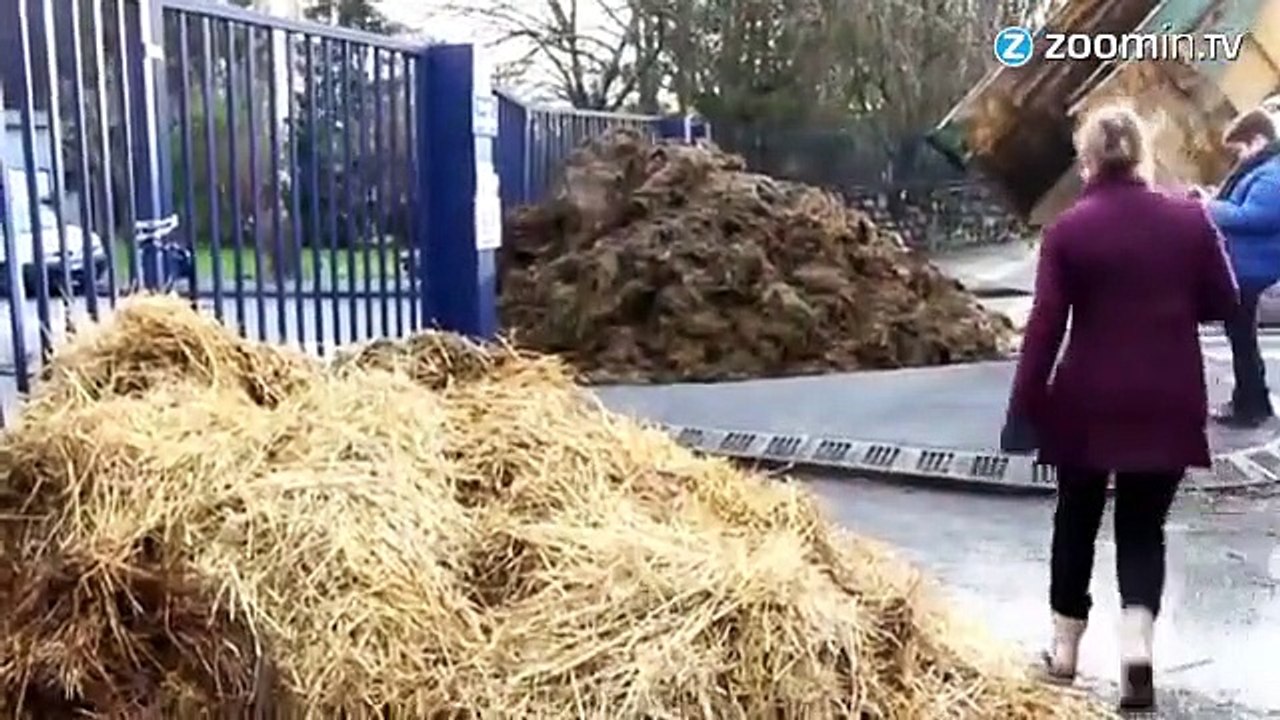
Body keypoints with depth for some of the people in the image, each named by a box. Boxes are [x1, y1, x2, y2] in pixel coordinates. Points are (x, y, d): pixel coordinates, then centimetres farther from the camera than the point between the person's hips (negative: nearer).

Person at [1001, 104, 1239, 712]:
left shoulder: (1068, 229, -7)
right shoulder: (1191, 218, -1)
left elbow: (1045, 325, -10)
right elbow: (1223, 303, 6)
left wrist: (1025, 405, -5)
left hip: (1087, 401, -1)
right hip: (1169, 401, 1)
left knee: (1076, 521, 16)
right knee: (1143, 526, 13)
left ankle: (1065, 650, 24)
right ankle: (1138, 639, -7)